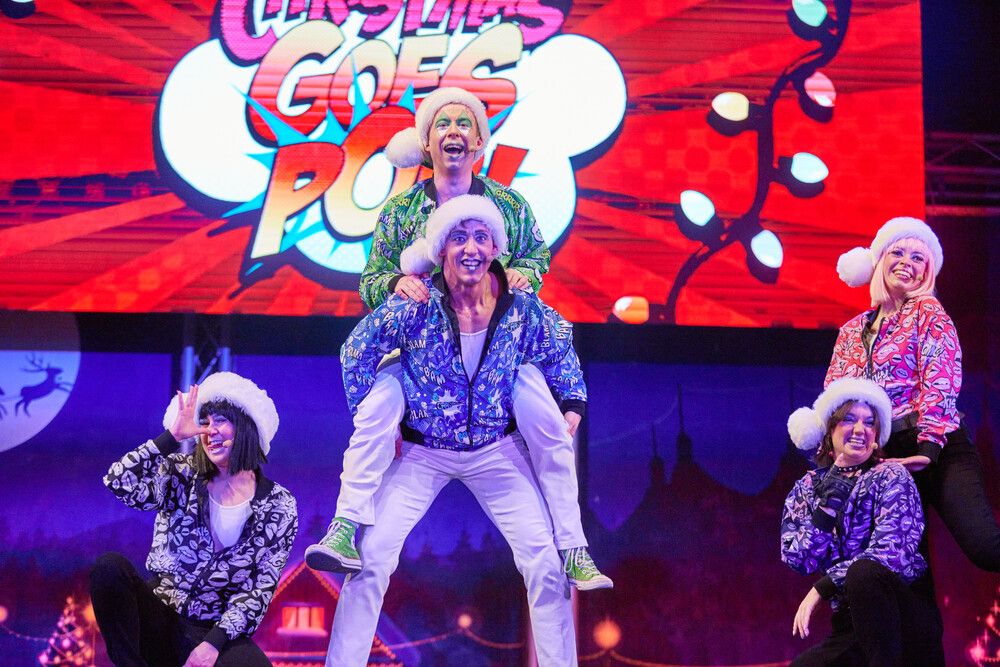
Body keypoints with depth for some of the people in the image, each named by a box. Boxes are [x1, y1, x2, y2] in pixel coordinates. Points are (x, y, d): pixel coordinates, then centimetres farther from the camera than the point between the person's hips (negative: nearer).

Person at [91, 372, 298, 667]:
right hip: (160, 619, 2)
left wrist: (215, 642, -13)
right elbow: (118, 482, -16)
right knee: (110, 566, -28)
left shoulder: (279, 505, 1)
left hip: (219, 631, -2)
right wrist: (173, 436, -16)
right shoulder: (181, 476, 2)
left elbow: (261, 588, -3)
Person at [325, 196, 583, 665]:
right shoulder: (416, 305, -18)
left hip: (498, 449, 2)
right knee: (371, 552, -13)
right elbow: (357, 350, -6)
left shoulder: (522, 309, -12)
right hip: (420, 450, -1)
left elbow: (561, 352, 9)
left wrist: (571, 407, 1)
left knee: (546, 561, -7)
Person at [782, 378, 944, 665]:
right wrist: (830, 500, -12)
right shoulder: (806, 488, 11)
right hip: (849, 626, 3)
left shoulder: (890, 477, -1)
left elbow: (891, 552, -15)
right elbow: (797, 559, -2)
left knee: (864, 571, -33)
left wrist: (822, 587, -17)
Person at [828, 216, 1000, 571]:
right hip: (881, 458, 5)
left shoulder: (928, 312, 4)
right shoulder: (851, 331, 19)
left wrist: (927, 450, -18)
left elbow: (939, 384, -7)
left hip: (935, 452, -5)